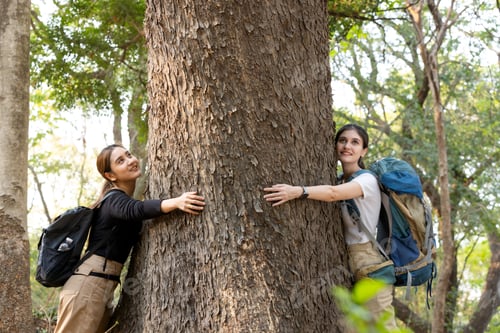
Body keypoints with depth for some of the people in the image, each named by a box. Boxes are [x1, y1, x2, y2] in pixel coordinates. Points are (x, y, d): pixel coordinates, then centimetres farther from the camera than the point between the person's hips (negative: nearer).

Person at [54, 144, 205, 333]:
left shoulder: (120, 200, 20)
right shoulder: (114, 199, -9)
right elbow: (136, 210, -32)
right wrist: (176, 202, -46)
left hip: (103, 287, 9)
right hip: (88, 284, -9)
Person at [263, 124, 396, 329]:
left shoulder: (367, 180, -9)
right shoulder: (339, 181, 16)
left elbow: (334, 193, -27)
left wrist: (298, 191, -42)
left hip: (368, 263, -7)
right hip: (343, 264, 7)